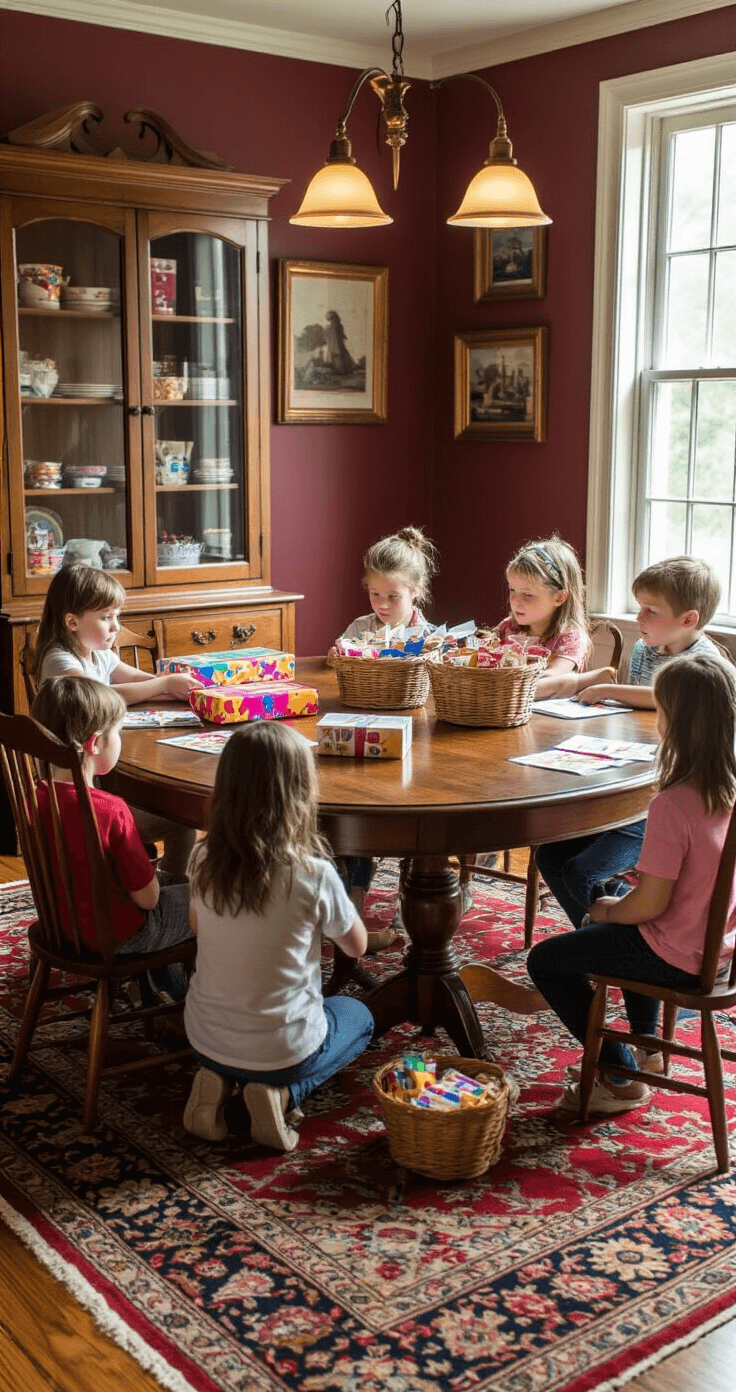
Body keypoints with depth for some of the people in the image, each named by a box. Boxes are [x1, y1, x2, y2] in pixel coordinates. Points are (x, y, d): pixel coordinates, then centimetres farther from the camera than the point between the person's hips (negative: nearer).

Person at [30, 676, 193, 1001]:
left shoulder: (38, 798, -10)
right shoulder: (110, 810, -32)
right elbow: (147, 897, -25)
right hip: (116, 937, -8)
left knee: (174, 880, 28)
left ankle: (162, 984, 38)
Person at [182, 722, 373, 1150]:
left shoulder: (204, 859, -12)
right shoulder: (314, 874, -24)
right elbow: (357, 946, -5)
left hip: (204, 1039, 4)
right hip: (283, 1050, -4)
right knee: (358, 1015, 27)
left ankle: (218, 1082, 10)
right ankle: (281, 1094, 3)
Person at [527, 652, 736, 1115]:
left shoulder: (674, 805, -31)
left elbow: (651, 904, -25)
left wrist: (609, 911, -6)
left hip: (675, 956, -8)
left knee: (545, 960, 8)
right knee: (616, 927, 36)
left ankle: (620, 1075, 16)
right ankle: (647, 1046, 40)